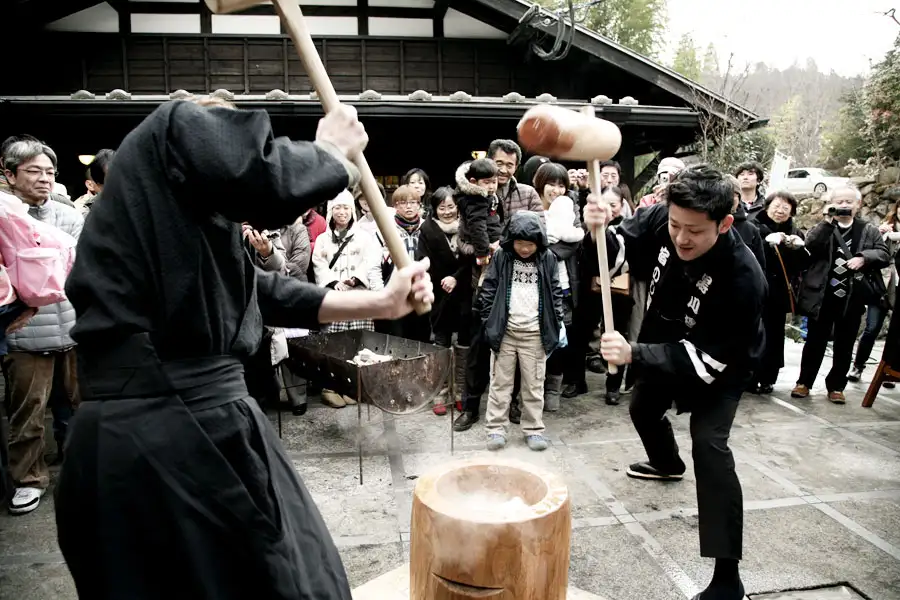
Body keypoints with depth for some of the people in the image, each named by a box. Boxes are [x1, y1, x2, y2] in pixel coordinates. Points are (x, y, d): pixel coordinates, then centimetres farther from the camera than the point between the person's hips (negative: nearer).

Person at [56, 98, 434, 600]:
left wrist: (382, 303, 19)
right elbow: (270, 181, -22)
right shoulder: (178, 126, -1)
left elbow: (267, 293, 20)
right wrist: (335, 149, 0)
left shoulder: (195, 213, 24)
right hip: (185, 429, -10)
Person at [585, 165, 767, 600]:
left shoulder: (743, 278, -39)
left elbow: (709, 359, -36)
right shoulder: (660, 220, -26)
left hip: (719, 367, -6)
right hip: (665, 346, 6)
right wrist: (597, 231, -41)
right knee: (643, 409, 26)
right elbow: (614, 250, -16)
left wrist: (634, 354, -47)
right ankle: (667, 464, 62)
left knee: (708, 443, -23)